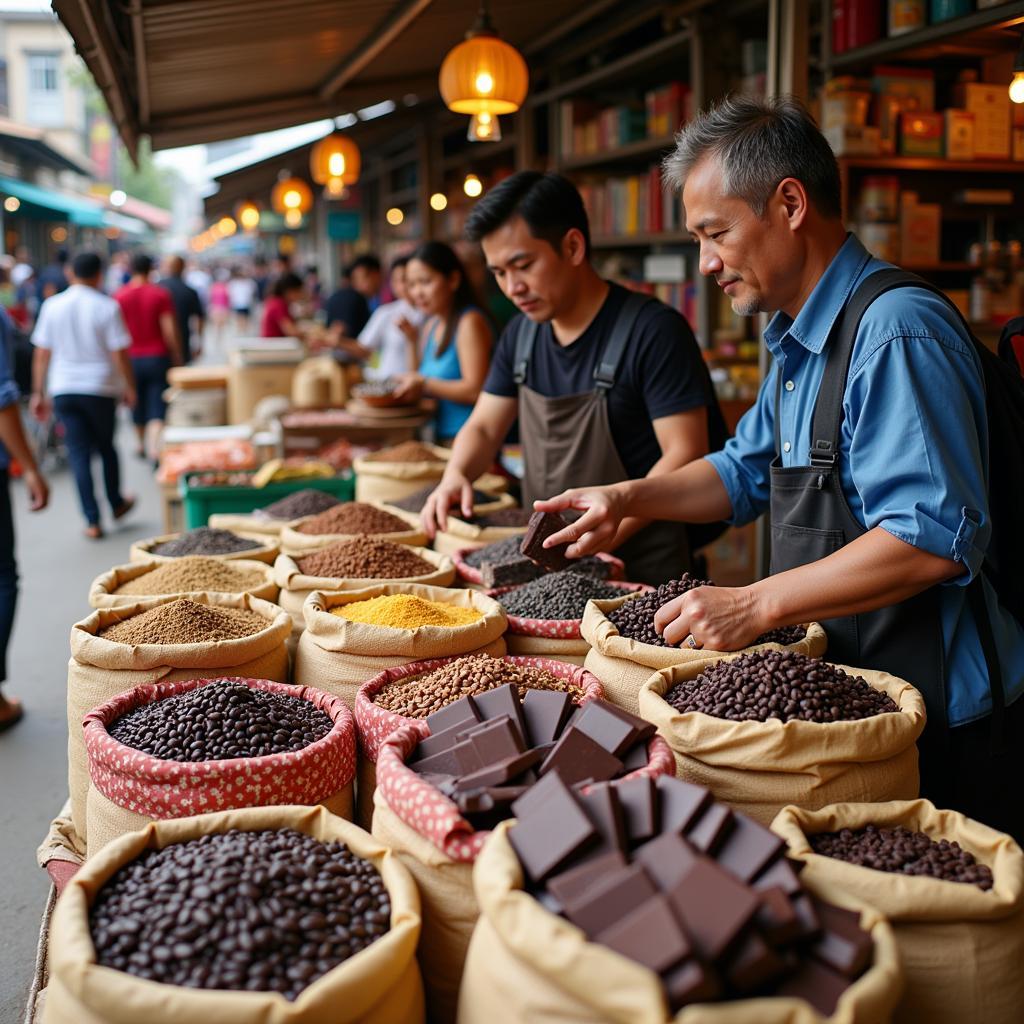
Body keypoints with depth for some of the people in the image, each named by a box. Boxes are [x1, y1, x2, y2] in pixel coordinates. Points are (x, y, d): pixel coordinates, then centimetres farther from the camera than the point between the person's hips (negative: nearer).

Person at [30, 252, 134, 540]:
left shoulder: (52, 306, 0)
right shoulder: (107, 307, -9)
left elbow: (41, 354, 1)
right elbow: (119, 354, -11)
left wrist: (38, 393, 8)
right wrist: (130, 388, 1)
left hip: (63, 389, 2)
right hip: (100, 388, -2)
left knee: (79, 452, 4)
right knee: (105, 447, 17)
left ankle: (92, 521, 2)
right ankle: (116, 503, 32)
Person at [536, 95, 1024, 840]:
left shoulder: (896, 332, -22)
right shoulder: (799, 343, 12)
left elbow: (932, 539, -28)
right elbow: (749, 471, 23)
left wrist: (755, 606, -26)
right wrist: (629, 498, 7)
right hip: (844, 695, 9)